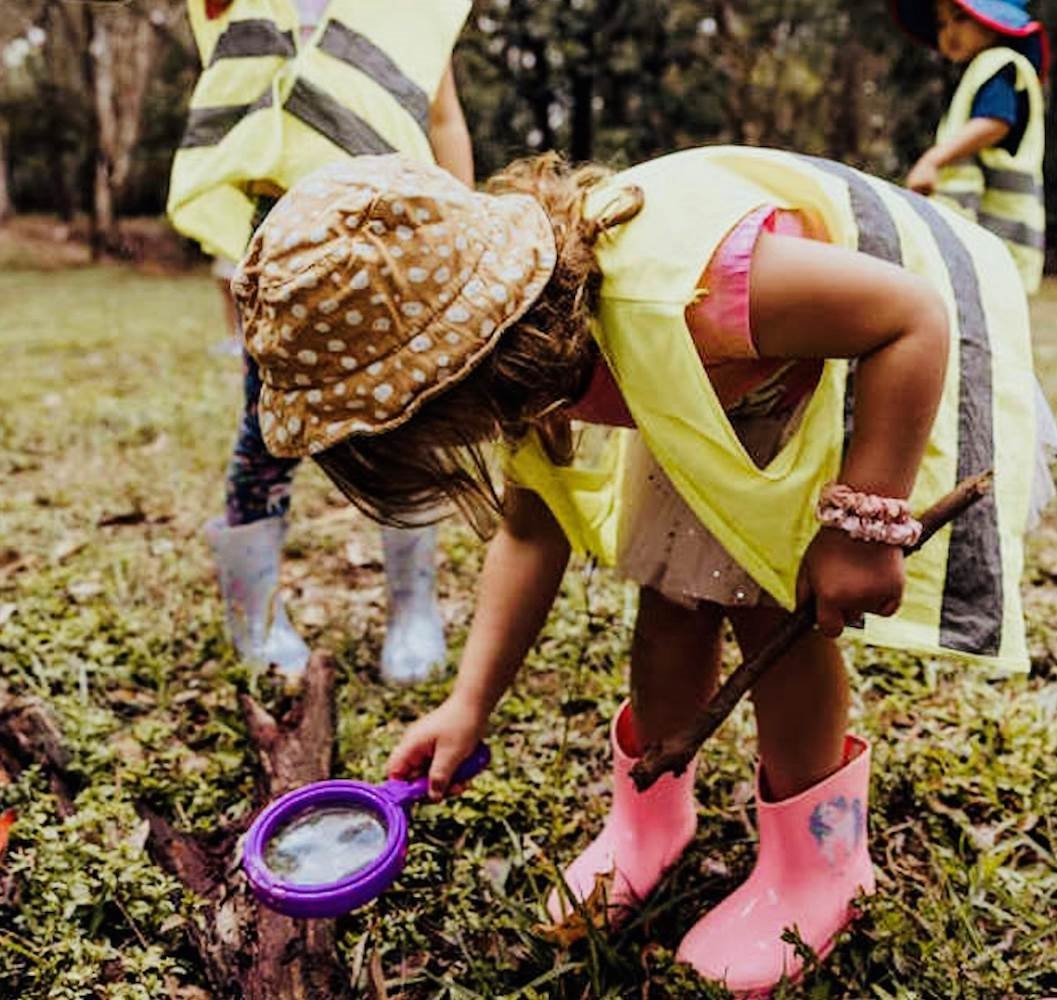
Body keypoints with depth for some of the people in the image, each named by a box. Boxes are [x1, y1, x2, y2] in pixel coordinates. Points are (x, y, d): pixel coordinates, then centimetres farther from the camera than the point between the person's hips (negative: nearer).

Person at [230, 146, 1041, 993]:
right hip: (741, 373, 6)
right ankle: (650, 816, 23)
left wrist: (864, 525, -30)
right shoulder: (528, 349, -16)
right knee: (673, 591, -1)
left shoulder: (667, 291, -43)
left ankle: (816, 865, 11)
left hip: (885, 358, -6)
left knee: (770, 602, -13)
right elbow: (533, 529, -4)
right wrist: (470, 705, -7)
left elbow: (916, 317, -31)